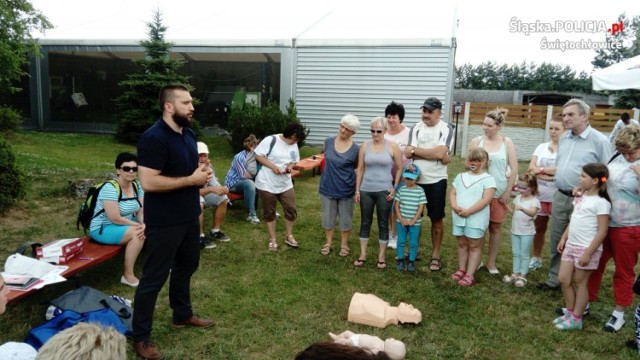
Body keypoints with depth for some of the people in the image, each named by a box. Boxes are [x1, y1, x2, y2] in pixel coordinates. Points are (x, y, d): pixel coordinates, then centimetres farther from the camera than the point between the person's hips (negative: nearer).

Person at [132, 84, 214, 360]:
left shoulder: (188, 134, 8)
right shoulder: (154, 138, -21)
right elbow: (148, 182, -27)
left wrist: (203, 173, -2)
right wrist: (192, 179, -23)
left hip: (189, 217, 9)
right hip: (164, 222, -9)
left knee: (186, 266, 22)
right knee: (154, 277, 2)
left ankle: (182, 314, 43)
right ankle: (141, 337, 18)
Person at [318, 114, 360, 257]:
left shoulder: (355, 149, -12)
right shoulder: (328, 142, -3)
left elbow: (358, 168, 3)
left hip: (346, 189, -2)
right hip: (328, 187, 3)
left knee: (345, 218, 11)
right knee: (328, 217, 13)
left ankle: (344, 245, 27)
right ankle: (328, 243, 29)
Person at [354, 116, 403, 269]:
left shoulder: (392, 146, -3)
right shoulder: (365, 146, 2)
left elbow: (399, 168, 1)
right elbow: (360, 169, 5)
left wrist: (395, 188, -5)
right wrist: (357, 190, 3)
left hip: (384, 191, -2)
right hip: (366, 190, 2)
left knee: (383, 224, 6)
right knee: (365, 223, 9)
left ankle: (382, 256, 18)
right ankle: (363, 254, 20)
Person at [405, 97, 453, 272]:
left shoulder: (446, 129, -6)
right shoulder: (416, 128, 2)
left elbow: (440, 153, -21)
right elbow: (408, 153, -11)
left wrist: (416, 150, -12)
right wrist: (437, 156, -16)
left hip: (436, 181, -3)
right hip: (415, 179, 3)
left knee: (437, 219, 8)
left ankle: (435, 255, 20)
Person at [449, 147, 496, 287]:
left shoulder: (488, 179, -7)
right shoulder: (460, 176, 12)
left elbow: (486, 199, -16)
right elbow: (453, 193, 10)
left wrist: (468, 211, -21)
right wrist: (454, 206, -11)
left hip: (476, 219, -5)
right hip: (459, 217, 5)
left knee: (474, 246, 4)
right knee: (462, 244, 15)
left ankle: (470, 275, 8)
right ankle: (461, 270, 27)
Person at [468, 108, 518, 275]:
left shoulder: (507, 143, 0)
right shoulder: (476, 141, -2)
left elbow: (514, 168, 0)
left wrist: (507, 192, -3)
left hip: (499, 193, 1)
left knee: (496, 228, 9)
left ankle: (491, 262, 23)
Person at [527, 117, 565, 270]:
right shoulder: (541, 147, 8)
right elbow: (531, 167, -2)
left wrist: (541, 169, -10)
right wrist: (549, 175, -16)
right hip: (540, 195, 5)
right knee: (539, 228, 15)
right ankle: (536, 258, 29)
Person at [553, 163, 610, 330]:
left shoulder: (601, 202, -16)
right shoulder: (581, 196, 8)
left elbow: (602, 232, -18)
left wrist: (588, 253, -19)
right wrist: (563, 239, 14)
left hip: (586, 249, -7)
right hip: (571, 245, 8)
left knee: (580, 283, 5)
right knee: (563, 279, 10)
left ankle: (576, 319, 18)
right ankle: (570, 313, 27)